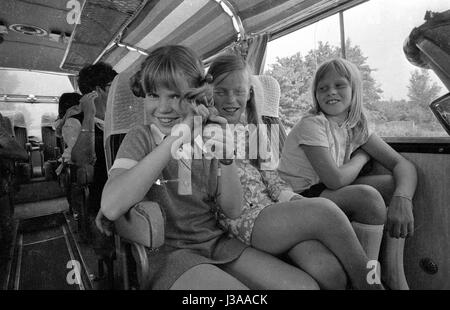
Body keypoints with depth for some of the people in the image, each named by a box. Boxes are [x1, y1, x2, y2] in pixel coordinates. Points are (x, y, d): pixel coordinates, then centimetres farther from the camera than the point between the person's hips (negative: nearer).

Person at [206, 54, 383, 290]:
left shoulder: (253, 130, 19)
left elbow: (271, 178, 14)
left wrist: (297, 200, -3)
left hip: (272, 210, 5)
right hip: (242, 221, -4)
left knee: (331, 272, -22)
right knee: (324, 210, -25)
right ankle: (368, 281, -6)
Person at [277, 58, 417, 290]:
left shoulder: (356, 126, 4)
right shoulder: (312, 125, -17)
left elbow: (403, 164, -3)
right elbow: (335, 179, -25)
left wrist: (402, 199, -23)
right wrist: (361, 157, -5)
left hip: (329, 193, 7)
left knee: (398, 184, -3)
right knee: (368, 196, -27)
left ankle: (392, 268, 4)